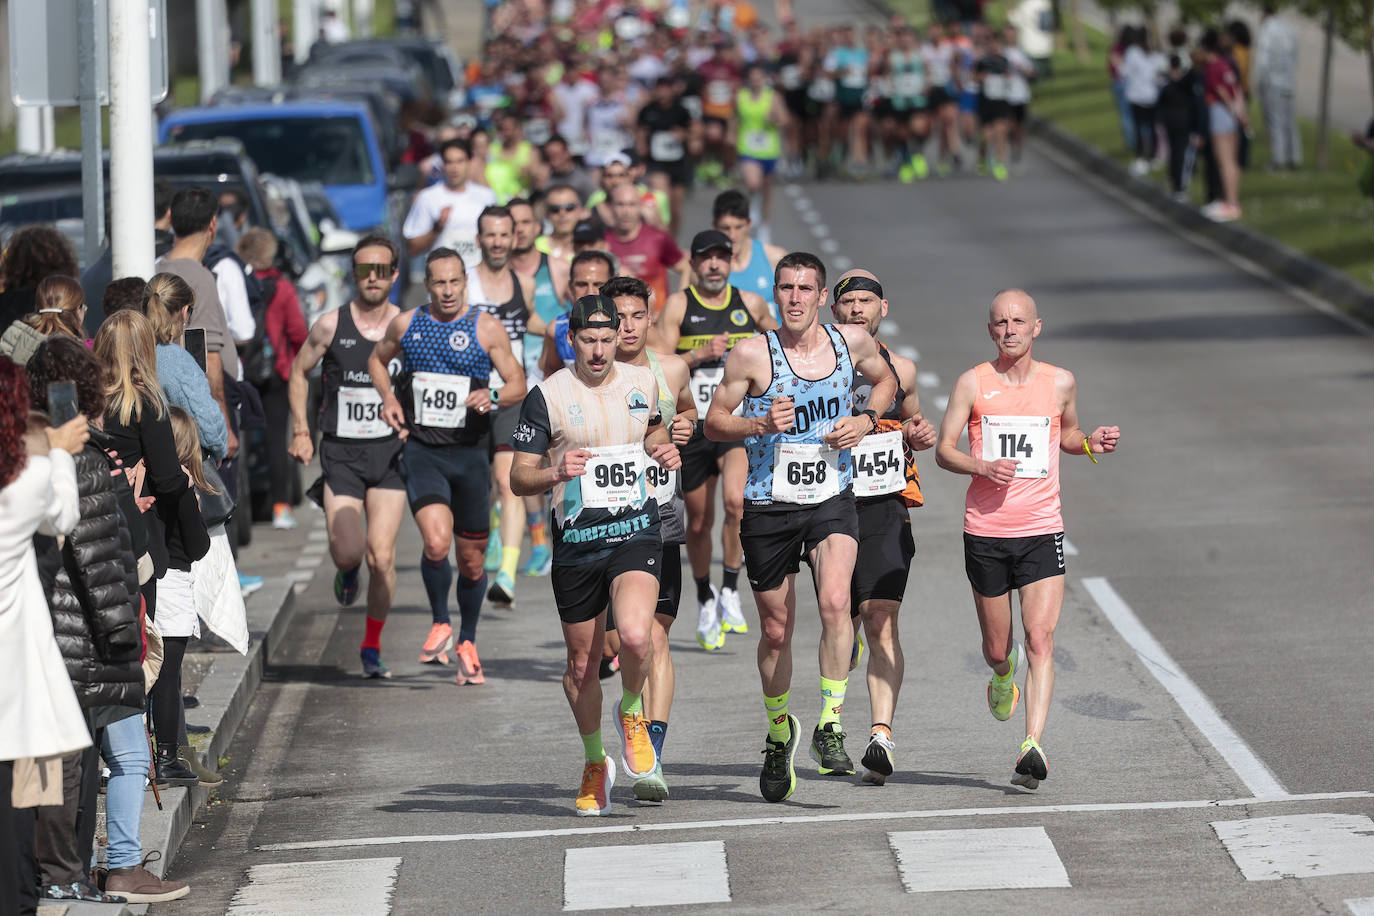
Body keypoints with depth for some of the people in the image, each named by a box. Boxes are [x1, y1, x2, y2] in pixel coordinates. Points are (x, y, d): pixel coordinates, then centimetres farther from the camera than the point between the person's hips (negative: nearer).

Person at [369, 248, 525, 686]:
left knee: (471, 559, 9)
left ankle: (467, 643, 31)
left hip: (470, 453, 0)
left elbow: (518, 383, 0)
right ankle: (439, 623, 3)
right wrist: (388, 398, 5)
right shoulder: (405, 324, 4)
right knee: (436, 543, -22)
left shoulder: (486, 328, -1)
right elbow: (378, 359, 23)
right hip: (422, 451, 0)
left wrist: (493, 397, -21)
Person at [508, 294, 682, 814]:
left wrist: (663, 452, 6)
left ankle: (632, 713, 6)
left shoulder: (642, 382, 6)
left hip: (636, 531, 0)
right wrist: (556, 473, -24)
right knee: (582, 664, 9)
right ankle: (595, 763, 31)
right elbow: (519, 478, -3)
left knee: (635, 635, -25)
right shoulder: (548, 395, -4)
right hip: (576, 540, 0)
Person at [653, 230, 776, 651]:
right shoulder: (678, 305, -2)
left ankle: (730, 593, -11)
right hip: (692, 426, 0)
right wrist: (700, 354, -20)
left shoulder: (750, 304, 5)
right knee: (699, 521, 9)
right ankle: (705, 600, 32)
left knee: (735, 500, -25)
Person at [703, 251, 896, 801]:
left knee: (835, 602, -25)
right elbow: (714, 423, -1)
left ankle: (829, 728, -15)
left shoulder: (852, 343, -1)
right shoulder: (752, 354, -8)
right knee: (776, 630, 10)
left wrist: (866, 421, 0)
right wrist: (761, 425, -20)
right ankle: (779, 734, 34)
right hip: (768, 508, 0)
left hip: (832, 501, 0)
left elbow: (885, 381, 20)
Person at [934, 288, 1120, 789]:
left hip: (1041, 530, 0)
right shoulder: (973, 382, -1)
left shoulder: (1060, 383, 4)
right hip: (985, 529, 0)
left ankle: (1033, 748, -20)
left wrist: (1091, 443, 1)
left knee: (1041, 640, -15)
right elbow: (944, 449, 2)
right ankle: (1004, 674, 48)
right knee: (996, 647, 11)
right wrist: (983, 467, -17)